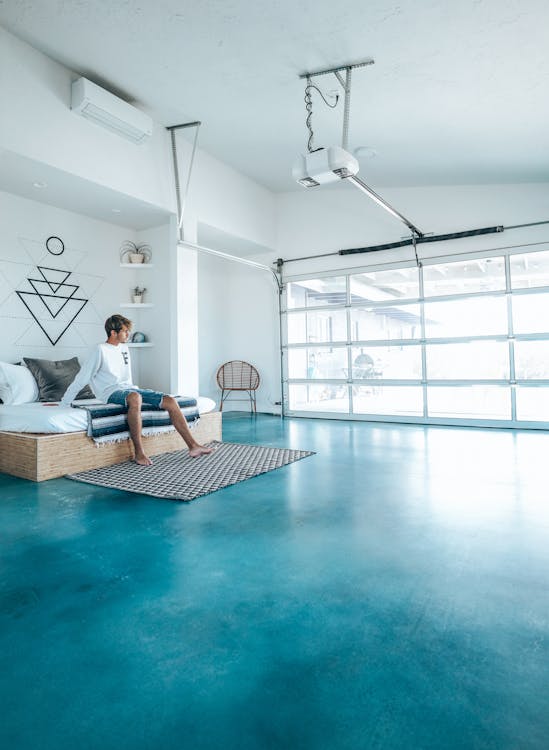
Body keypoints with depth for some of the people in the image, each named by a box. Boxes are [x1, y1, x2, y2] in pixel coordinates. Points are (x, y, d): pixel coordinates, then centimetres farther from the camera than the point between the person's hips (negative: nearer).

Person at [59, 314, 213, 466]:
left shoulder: (124, 348, 17)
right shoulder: (101, 350, -6)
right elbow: (81, 379, -7)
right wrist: (63, 406, -6)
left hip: (130, 389, 7)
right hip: (112, 393, -7)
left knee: (170, 401, -12)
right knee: (135, 398, -42)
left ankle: (193, 446, -13)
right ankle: (139, 453, -35)